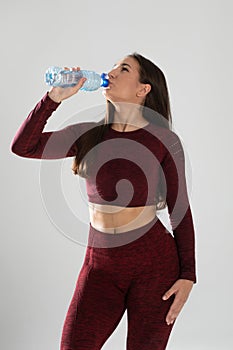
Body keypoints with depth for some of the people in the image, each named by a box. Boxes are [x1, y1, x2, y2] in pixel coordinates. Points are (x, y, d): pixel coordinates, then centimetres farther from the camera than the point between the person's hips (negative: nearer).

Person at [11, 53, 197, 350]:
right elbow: (23, 147, 0)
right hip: (100, 263, 3)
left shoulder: (164, 140, -4)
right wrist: (54, 97, -6)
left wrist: (188, 276, -6)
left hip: (154, 263, -3)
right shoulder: (89, 135, 5)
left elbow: (180, 211, -1)